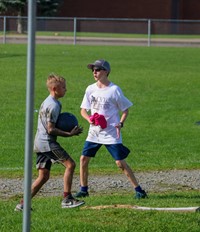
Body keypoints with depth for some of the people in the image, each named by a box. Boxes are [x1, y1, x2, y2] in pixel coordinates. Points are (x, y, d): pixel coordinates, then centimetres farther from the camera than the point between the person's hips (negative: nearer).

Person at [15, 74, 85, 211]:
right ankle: (67, 199, -9)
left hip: (40, 143, 10)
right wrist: (69, 134, -16)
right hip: (48, 143, -10)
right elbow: (51, 129, -18)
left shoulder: (47, 102, 18)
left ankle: (23, 204, 8)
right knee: (70, 164, -8)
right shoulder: (53, 105, -14)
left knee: (44, 176, 10)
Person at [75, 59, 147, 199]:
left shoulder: (114, 90, -8)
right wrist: (89, 118, -10)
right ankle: (83, 190, 17)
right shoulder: (90, 89, 6)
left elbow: (125, 109, -1)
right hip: (94, 132, 5)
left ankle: (138, 190, -2)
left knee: (120, 163, -9)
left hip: (111, 133, -5)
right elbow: (83, 110, 12)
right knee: (84, 158, 2)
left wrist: (121, 123, -17)